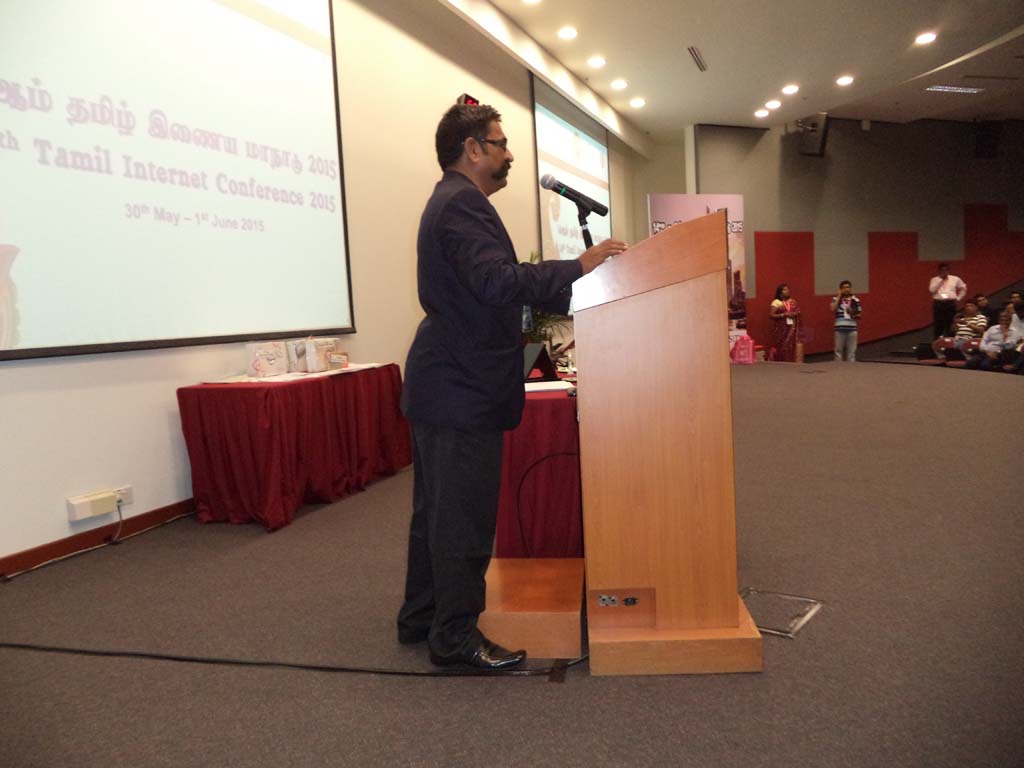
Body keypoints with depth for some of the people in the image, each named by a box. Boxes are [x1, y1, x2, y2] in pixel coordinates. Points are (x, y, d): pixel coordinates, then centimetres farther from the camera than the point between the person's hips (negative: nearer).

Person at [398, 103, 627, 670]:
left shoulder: (448, 201, 20)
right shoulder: (463, 203, -14)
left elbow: (480, 289, 21)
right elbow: (495, 280, -28)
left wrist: (561, 283, 18)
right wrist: (576, 267, -25)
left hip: (439, 383, 11)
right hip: (463, 389, -11)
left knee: (436, 508, 17)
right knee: (464, 516, -3)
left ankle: (422, 617, 29)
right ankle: (455, 636, 9)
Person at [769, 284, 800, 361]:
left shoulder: (792, 301, 10)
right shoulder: (776, 302, -5)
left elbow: (798, 311, 16)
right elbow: (771, 315, -12)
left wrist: (795, 313, -6)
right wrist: (784, 315, -18)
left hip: (791, 328, 4)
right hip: (781, 329, -4)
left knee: (791, 346, 2)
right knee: (781, 347, -6)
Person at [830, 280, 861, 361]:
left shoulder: (855, 300, 7)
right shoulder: (836, 299, 5)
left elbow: (859, 315, 12)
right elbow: (832, 309, -13)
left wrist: (853, 314, -11)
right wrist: (839, 297, -7)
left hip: (852, 328, 1)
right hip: (839, 328, -1)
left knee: (851, 351, 4)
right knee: (839, 350, 4)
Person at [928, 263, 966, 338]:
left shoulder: (955, 279, 9)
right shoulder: (934, 280, 6)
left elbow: (963, 288, 22)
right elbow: (931, 290, -10)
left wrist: (958, 298, 12)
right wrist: (940, 280, -9)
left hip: (951, 303, 1)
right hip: (938, 303, -1)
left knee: (950, 324, 1)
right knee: (938, 324, -2)